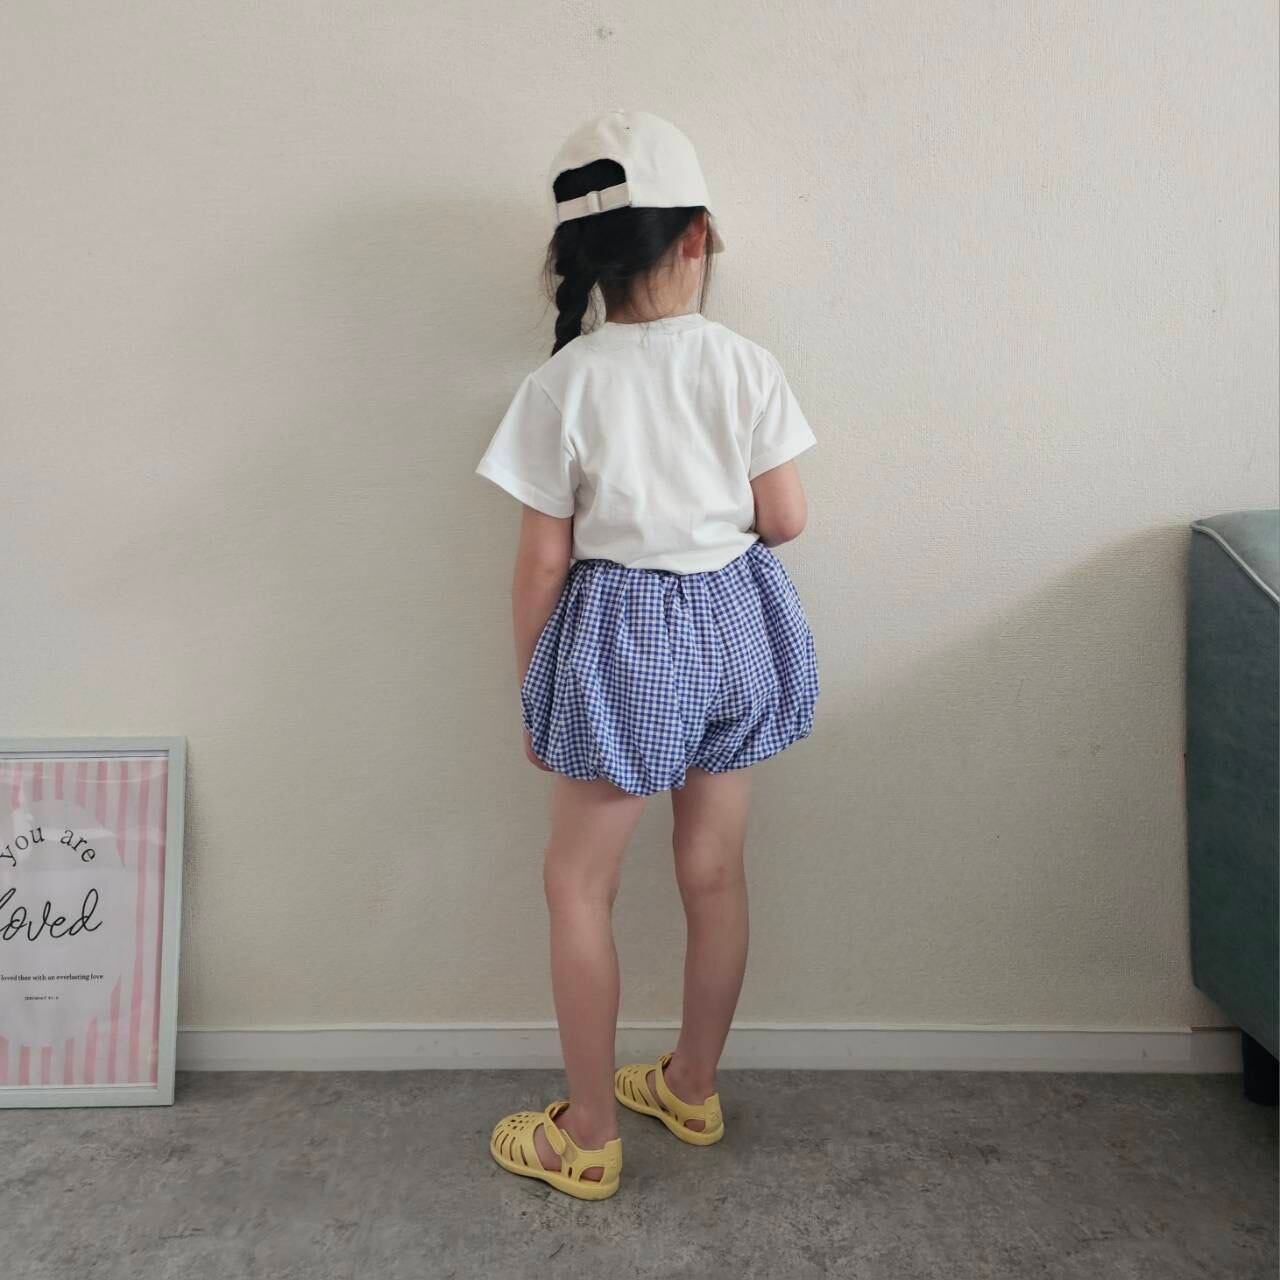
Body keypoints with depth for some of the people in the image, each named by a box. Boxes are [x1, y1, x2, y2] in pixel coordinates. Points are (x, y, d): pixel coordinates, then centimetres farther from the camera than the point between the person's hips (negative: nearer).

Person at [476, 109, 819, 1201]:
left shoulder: (564, 384, -11)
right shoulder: (746, 365, -5)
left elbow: (545, 559, -9)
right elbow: (785, 518, -3)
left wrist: (529, 684, 3)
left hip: (623, 639, -4)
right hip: (734, 624, 4)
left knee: (579, 882, 11)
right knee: (716, 872, 17)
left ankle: (589, 1137, 23)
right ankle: (693, 1087, 38)